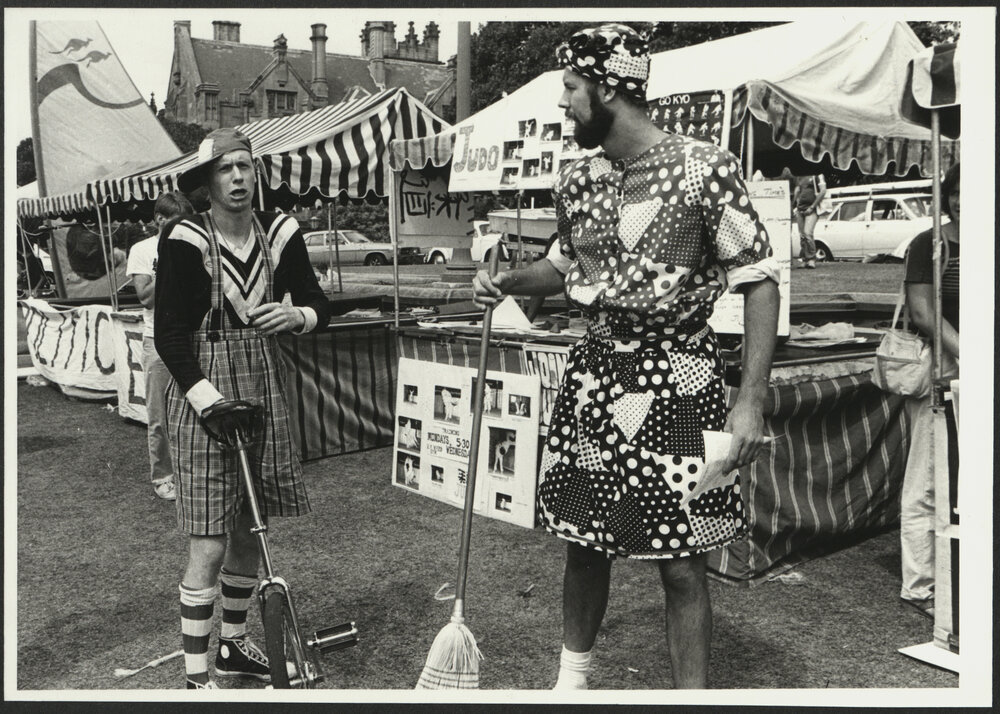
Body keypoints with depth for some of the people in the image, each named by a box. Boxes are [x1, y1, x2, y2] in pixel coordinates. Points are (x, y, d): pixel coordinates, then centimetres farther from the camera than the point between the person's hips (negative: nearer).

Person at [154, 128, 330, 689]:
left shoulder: (280, 233, 2)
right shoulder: (186, 241, -11)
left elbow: (319, 305, 6)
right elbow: (169, 335, -12)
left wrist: (295, 315, -17)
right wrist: (212, 404, -19)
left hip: (264, 388, 5)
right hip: (202, 392, -5)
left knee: (251, 531, 15)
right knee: (209, 543, -5)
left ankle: (235, 644, 34)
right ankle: (197, 674, 11)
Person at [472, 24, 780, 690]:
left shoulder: (705, 168, -11)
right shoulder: (577, 180, 7)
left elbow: (760, 280, -9)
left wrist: (751, 399, -16)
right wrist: (505, 281, 4)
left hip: (678, 378, -5)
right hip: (595, 369, 5)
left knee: (682, 564, 0)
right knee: (584, 543, 14)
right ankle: (573, 678, 35)